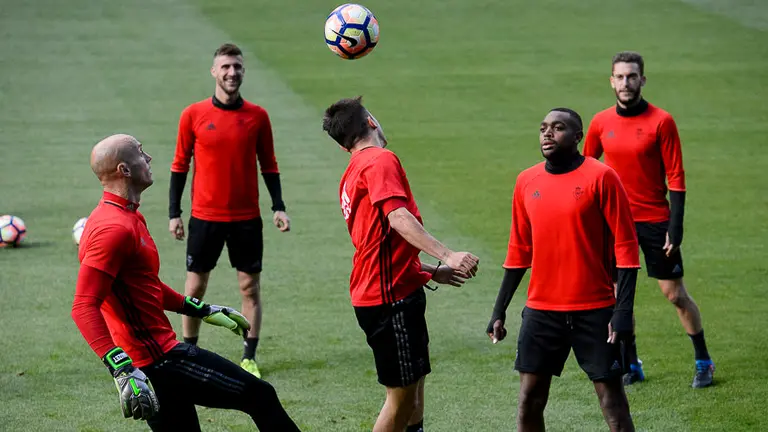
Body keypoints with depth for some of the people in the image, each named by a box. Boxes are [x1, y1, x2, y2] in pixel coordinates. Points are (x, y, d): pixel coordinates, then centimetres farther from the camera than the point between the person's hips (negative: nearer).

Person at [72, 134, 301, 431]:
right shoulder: (115, 229, -19)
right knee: (260, 396, -2)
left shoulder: (128, 219, 15)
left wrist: (204, 310, 28)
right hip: (158, 359, -11)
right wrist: (122, 369, -36)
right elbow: (84, 307, -27)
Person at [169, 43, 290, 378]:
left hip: (247, 218, 1)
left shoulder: (257, 116, 0)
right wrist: (174, 213, 0)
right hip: (205, 216, -1)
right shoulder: (193, 115, -3)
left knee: (250, 287, 3)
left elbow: (268, 165, 7)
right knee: (194, 288, 5)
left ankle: (249, 359, 12)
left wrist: (278, 207, -2)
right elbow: (180, 165, 3)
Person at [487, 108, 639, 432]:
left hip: (594, 312, -4)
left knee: (612, 398, -1)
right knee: (529, 399, 4)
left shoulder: (601, 177, -7)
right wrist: (499, 310, 13)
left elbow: (625, 247, -8)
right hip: (541, 311, 4)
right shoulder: (527, 182, 8)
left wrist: (623, 311, -14)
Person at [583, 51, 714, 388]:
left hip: (656, 220, -3)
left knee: (675, 294, 1)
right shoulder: (601, 123, 1)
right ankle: (631, 366, 15)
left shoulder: (661, 121, -8)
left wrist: (676, 226, -12)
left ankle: (703, 361, 16)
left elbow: (676, 177, -7)